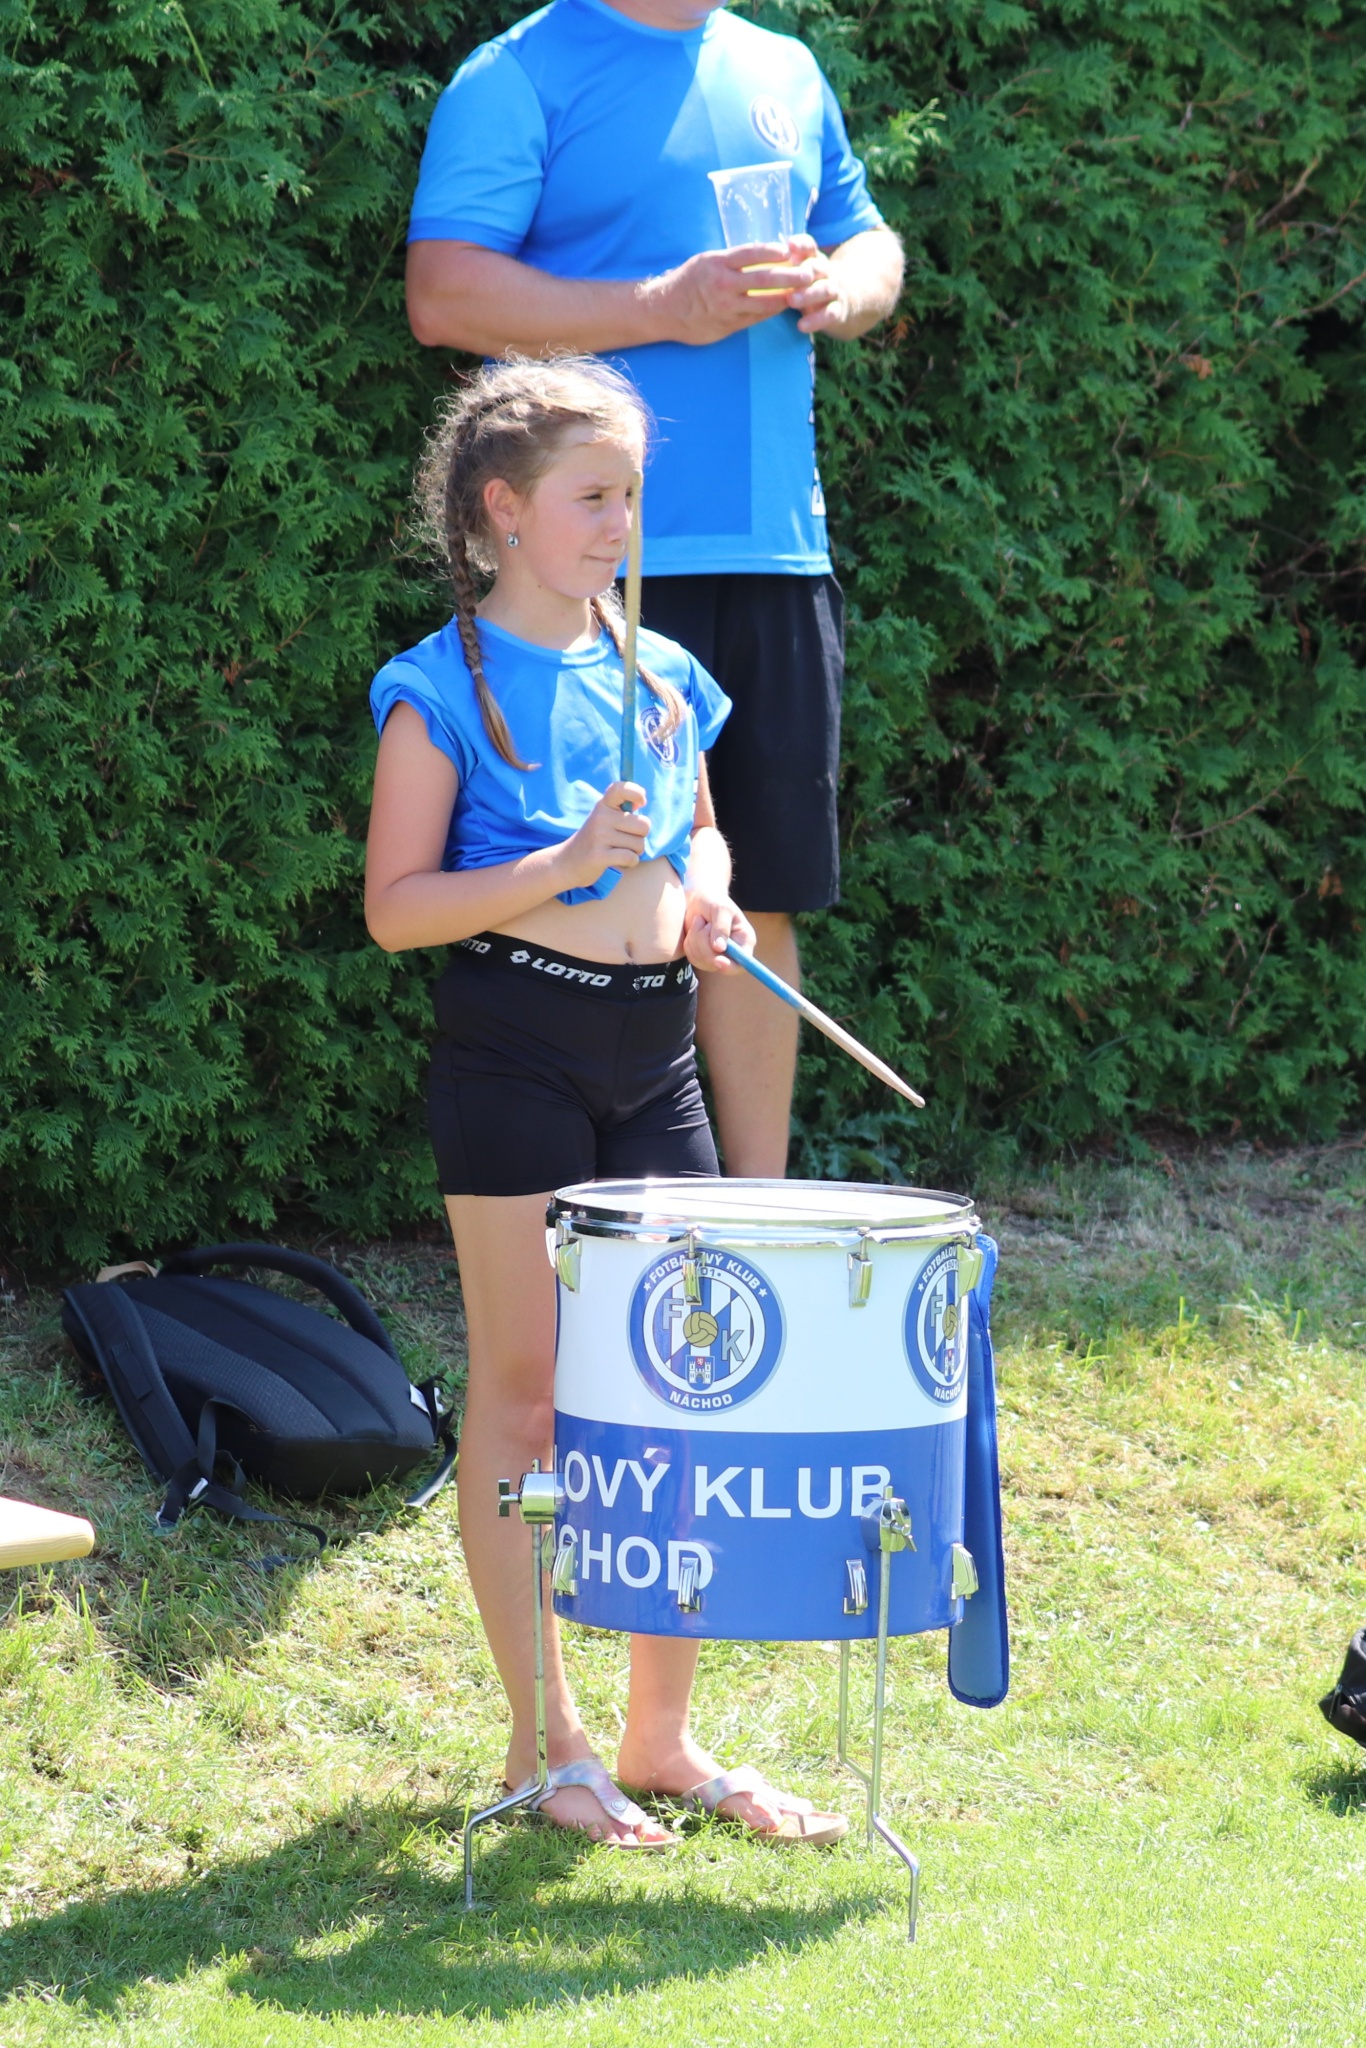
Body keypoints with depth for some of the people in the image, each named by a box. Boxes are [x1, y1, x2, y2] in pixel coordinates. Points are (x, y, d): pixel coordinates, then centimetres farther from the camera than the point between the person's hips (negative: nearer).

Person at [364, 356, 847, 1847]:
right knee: (524, 1389, 1)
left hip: (652, 1060, 6)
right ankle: (544, 1741, 10)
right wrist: (566, 866, -22)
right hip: (513, 1053, -6)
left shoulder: (659, 677, 10)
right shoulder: (446, 688, -7)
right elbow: (395, 905, -11)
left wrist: (702, 896, 2)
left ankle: (662, 1735, 14)